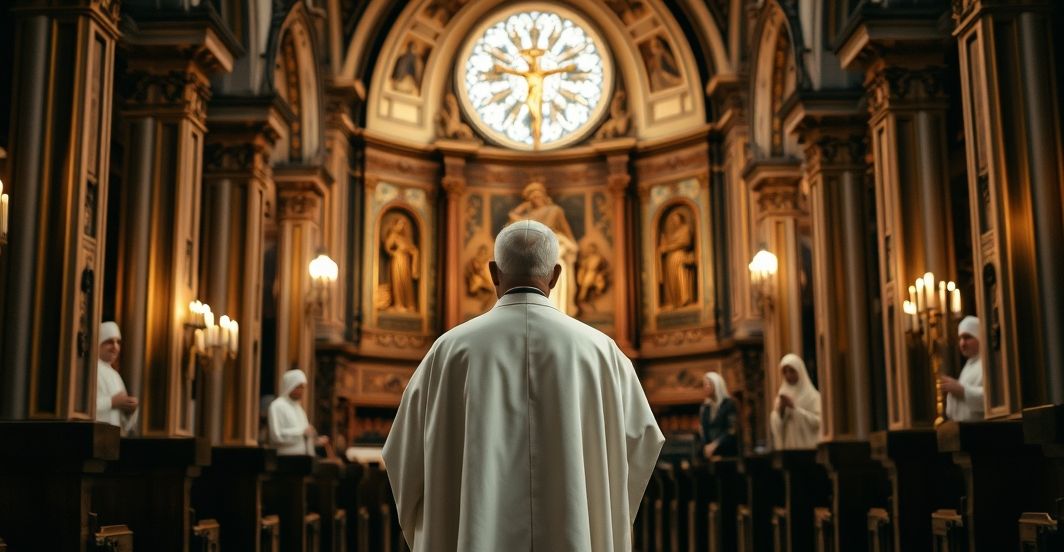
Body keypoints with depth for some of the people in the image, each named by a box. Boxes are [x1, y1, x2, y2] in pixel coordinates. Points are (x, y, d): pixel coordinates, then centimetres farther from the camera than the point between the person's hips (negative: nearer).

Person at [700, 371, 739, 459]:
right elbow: (703, 431, 9)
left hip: (728, 451, -4)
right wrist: (706, 447, -7)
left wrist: (714, 445, -14)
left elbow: (731, 430, -9)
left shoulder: (729, 404, -4)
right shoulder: (705, 407, 10)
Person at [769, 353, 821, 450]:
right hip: (787, 447, 3)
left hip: (808, 447, -3)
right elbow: (775, 424, 5)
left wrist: (794, 408, -14)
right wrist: (780, 409, -12)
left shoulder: (812, 395, -2)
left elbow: (817, 421, -12)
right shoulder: (782, 396, 10)